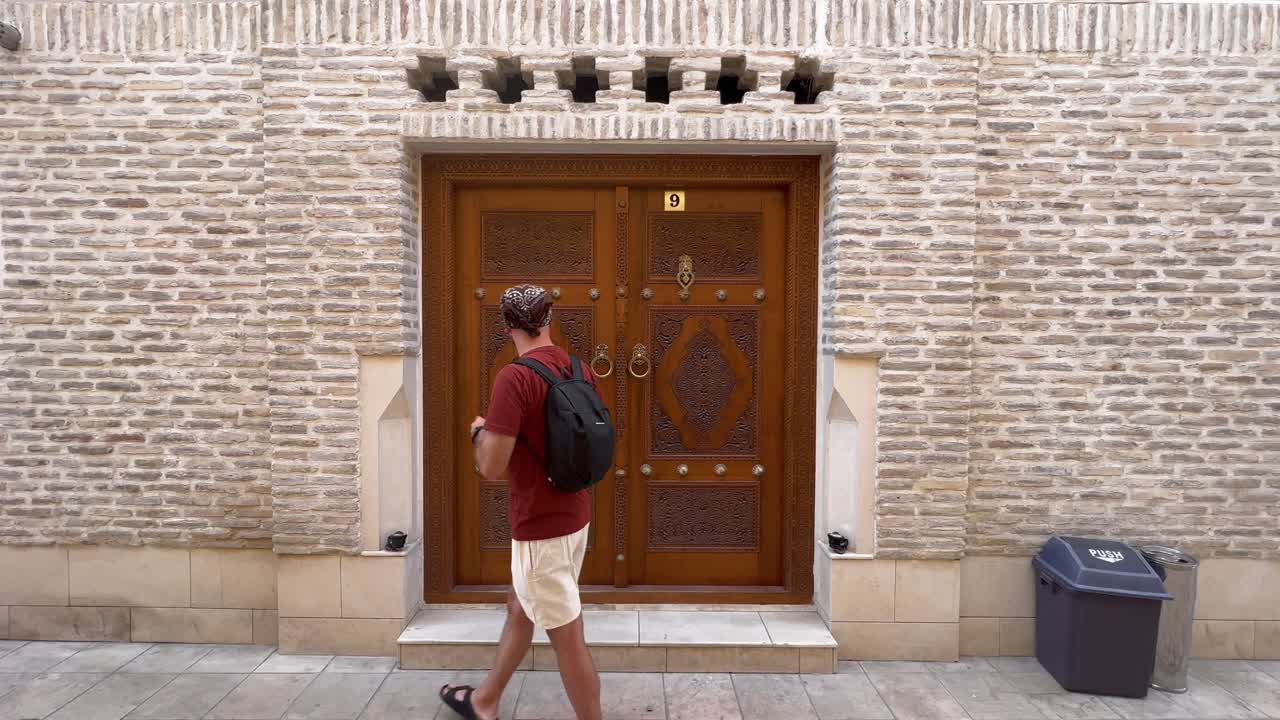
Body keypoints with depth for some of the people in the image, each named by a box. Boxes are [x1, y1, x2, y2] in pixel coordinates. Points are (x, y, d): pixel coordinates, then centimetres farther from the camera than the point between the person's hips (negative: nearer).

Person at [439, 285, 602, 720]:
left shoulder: (515, 378, -22)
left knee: (567, 637, 4)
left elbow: (491, 468, -22)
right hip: (574, 516, 9)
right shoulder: (581, 372, 2)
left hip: (540, 527, -9)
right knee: (520, 608, 24)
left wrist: (479, 431, -3)